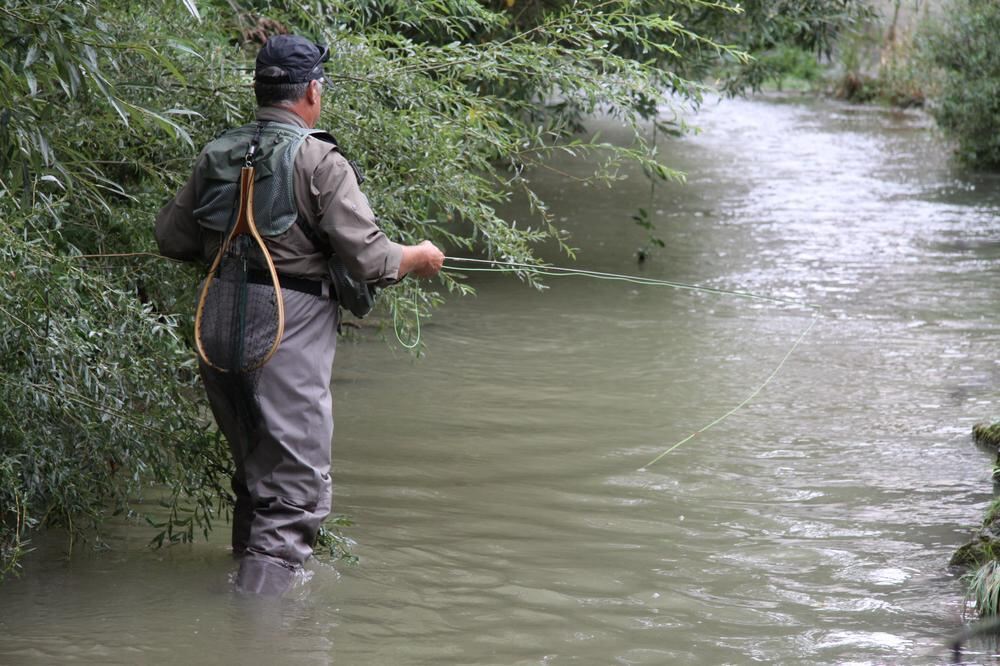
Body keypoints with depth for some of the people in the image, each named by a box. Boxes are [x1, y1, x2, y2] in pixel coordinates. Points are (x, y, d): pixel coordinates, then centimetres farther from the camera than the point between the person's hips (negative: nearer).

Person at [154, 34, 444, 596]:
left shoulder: (216, 155, 8)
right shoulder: (319, 160, -10)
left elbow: (174, 238, 13)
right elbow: (368, 258, -12)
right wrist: (418, 258, 8)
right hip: (290, 339, -7)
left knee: (254, 475, 23)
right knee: (296, 491, -3)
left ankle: (248, 577, 34)